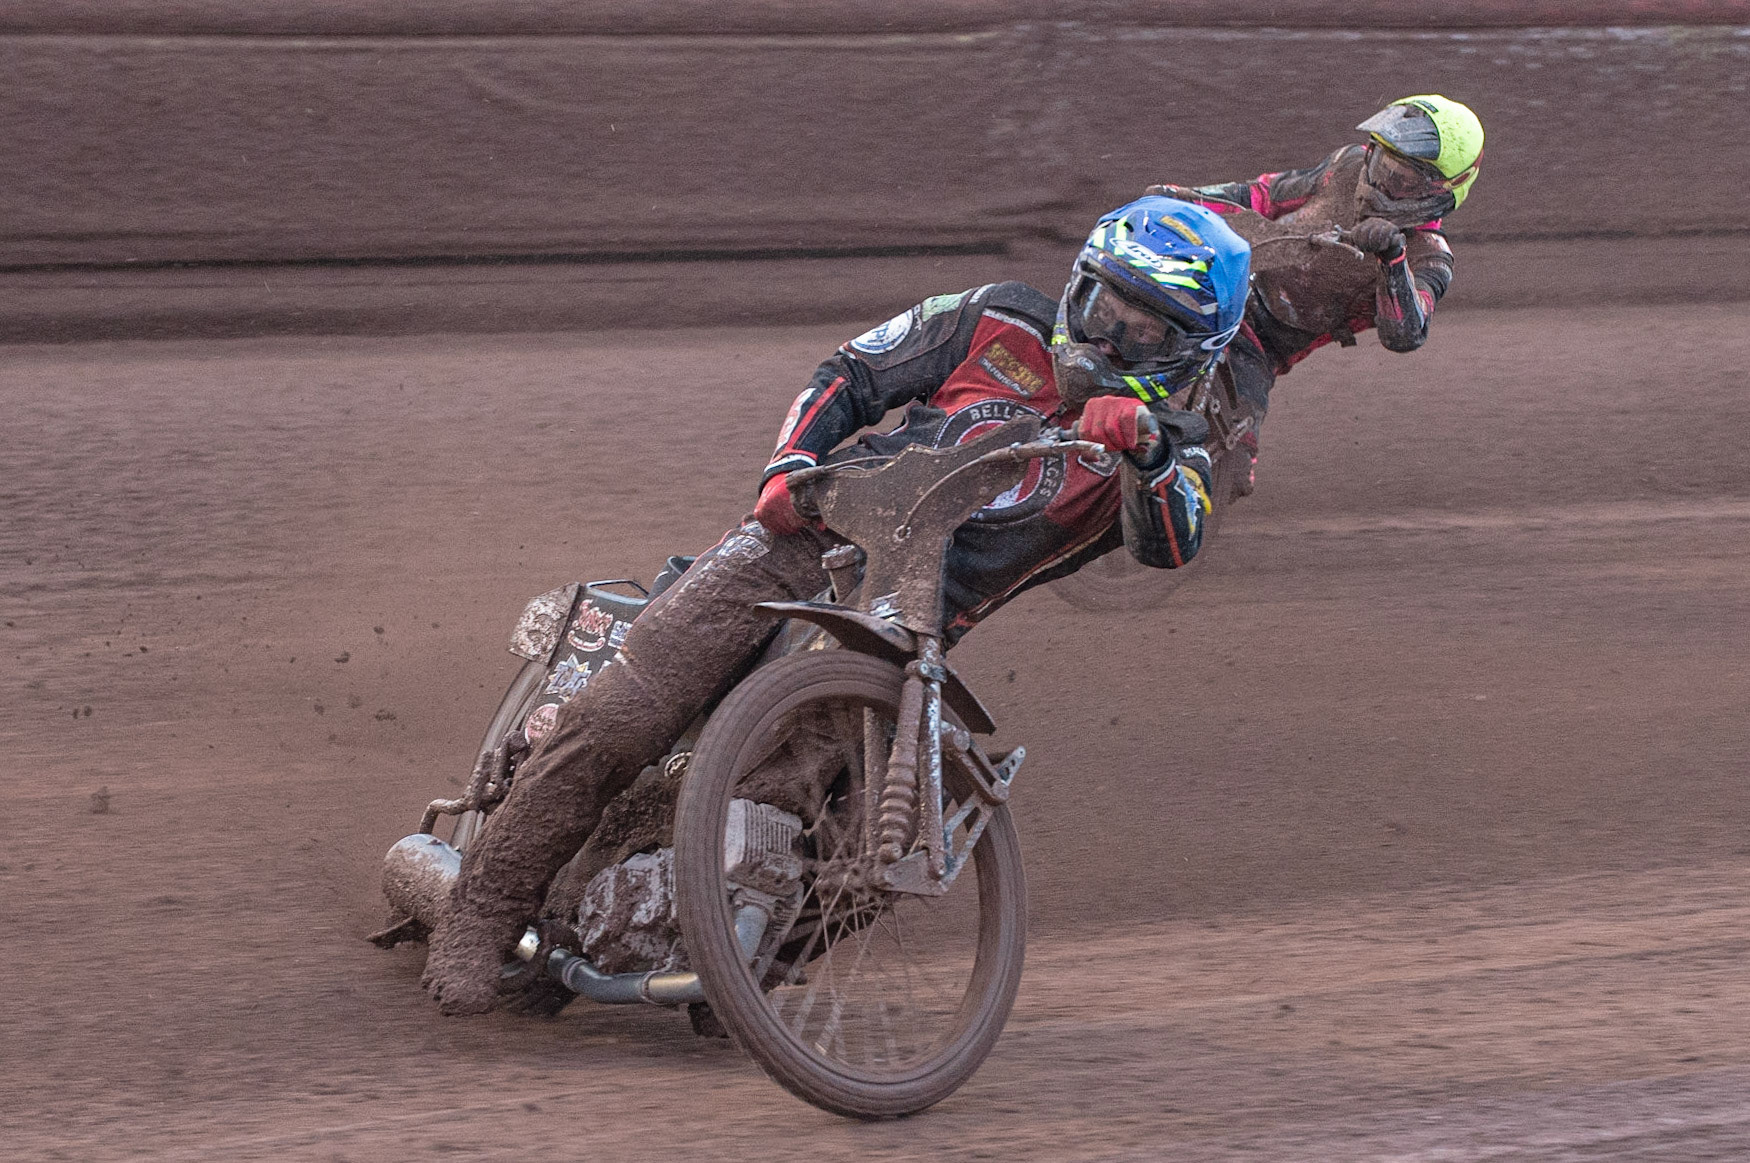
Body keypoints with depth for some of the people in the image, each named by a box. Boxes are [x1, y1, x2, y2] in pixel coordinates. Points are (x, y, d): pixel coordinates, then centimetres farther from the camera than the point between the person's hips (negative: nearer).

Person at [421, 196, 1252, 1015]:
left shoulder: (1157, 447, 10)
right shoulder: (1004, 325, 10)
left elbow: (1169, 543, -12)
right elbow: (850, 379, 14)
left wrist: (1144, 446, -30)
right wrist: (790, 465, -4)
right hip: (816, 540, -1)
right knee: (613, 721, -17)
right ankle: (490, 907, -3)